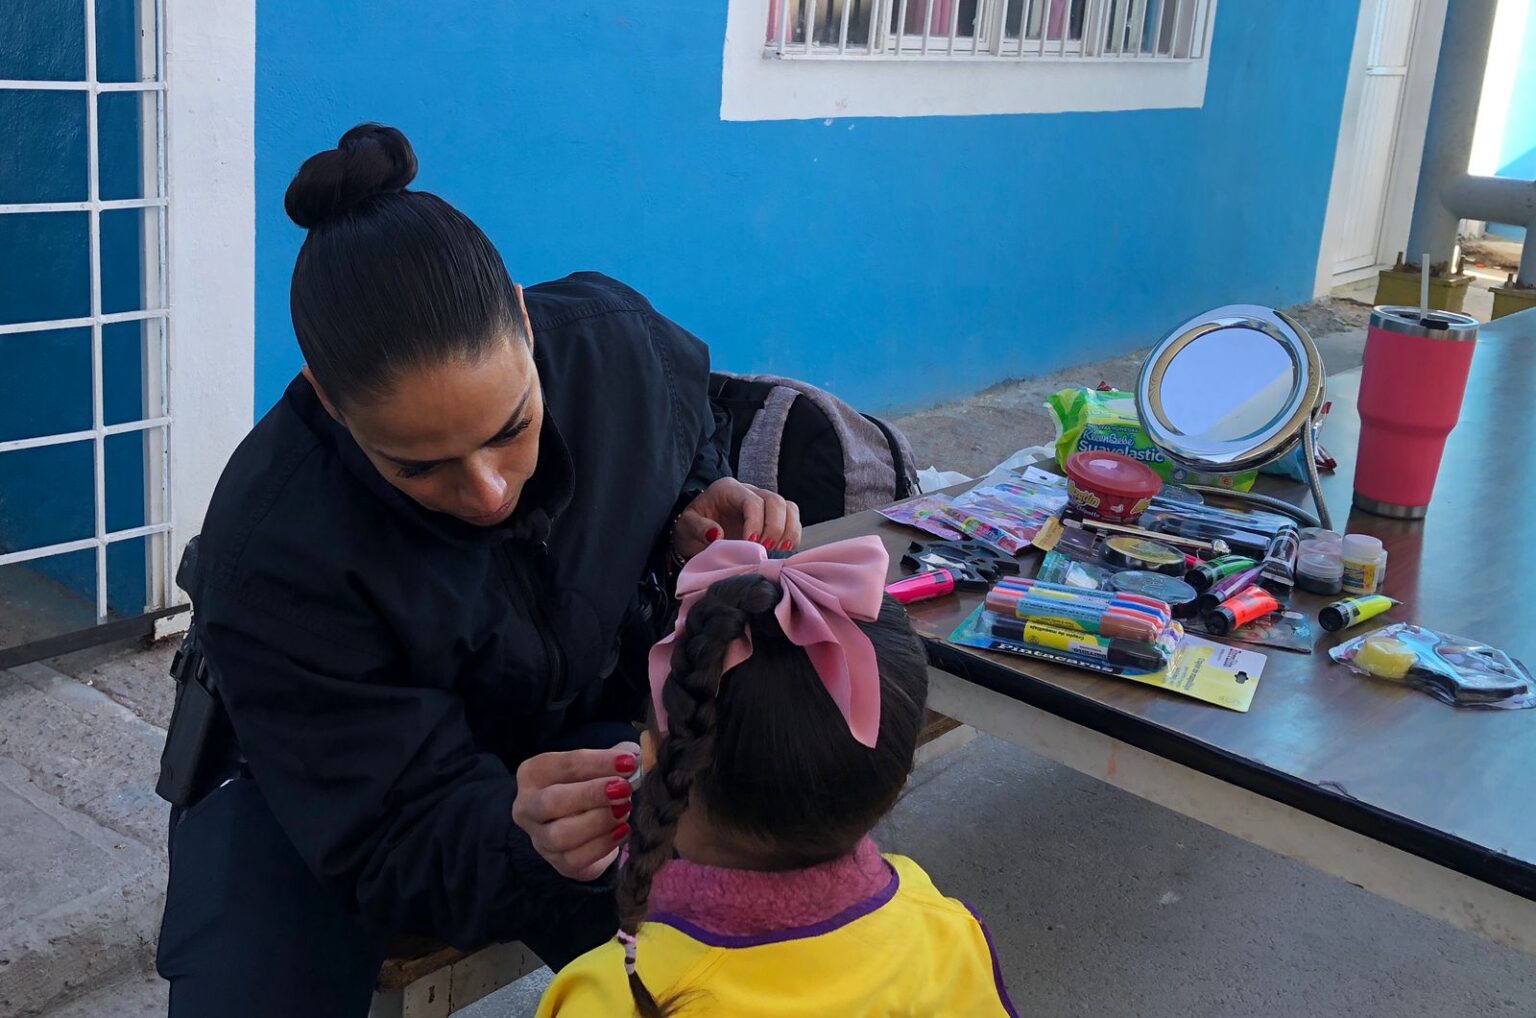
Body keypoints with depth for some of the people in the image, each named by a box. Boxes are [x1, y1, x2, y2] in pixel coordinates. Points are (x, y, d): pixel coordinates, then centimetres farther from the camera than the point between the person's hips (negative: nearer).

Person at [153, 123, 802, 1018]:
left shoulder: (623, 346, -22)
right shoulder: (271, 553, -31)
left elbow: (691, 460, 4)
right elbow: (401, 843, -29)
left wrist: (701, 528, -19)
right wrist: (524, 839, -51)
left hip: (581, 727, 2)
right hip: (323, 782, -1)